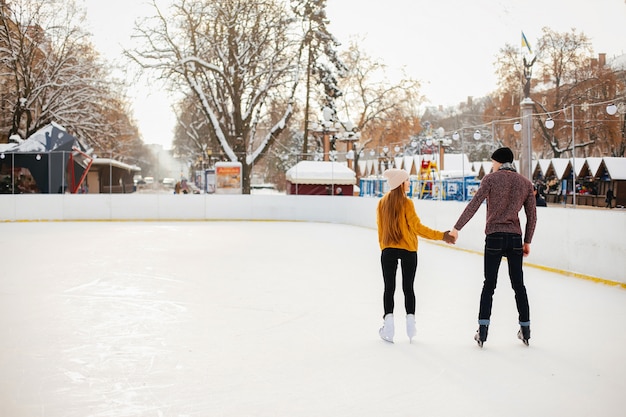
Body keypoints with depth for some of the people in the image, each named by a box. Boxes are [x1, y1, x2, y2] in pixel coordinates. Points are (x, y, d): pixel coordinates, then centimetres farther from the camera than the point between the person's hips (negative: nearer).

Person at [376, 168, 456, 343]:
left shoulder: (382, 203, 1)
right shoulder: (406, 203, -12)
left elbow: (380, 228, 7)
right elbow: (417, 227, -11)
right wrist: (441, 236, -5)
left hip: (388, 250, 3)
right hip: (408, 250, -3)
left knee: (389, 287, 6)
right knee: (408, 287, 8)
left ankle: (388, 320, 0)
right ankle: (410, 321, 8)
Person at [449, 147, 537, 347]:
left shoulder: (491, 178, -3)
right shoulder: (525, 183, 8)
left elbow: (474, 204, -11)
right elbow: (532, 215, 9)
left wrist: (457, 227, -10)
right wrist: (527, 242, 17)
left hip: (494, 237, -3)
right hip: (515, 238, 3)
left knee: (489, 285, 3)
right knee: (518, 284, 12)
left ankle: (483, 330, -1)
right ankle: (525, 329, 16)